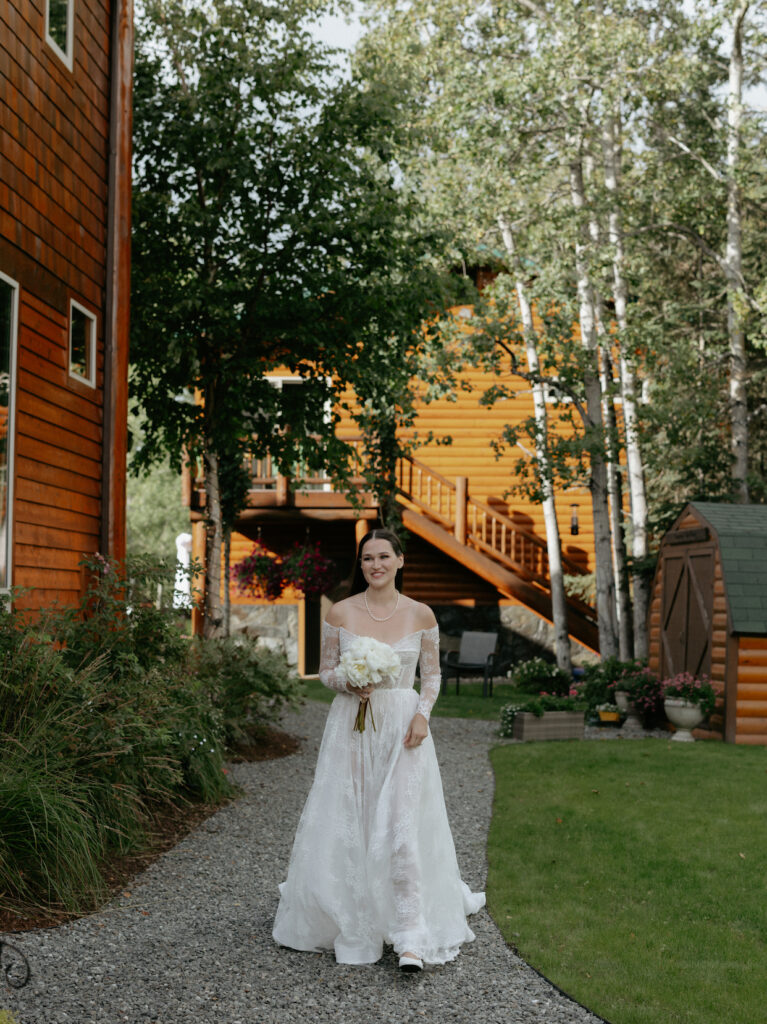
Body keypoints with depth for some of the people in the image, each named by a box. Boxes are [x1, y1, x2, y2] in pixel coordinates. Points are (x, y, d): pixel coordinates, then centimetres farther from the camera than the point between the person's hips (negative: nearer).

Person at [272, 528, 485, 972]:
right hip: (351, 727, 1)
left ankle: (411, 937, -6)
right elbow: (326, 670, 7)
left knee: (402, 825, -8)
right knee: (347, 823, 5)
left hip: (402, 728, -1)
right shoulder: (340, 613, 0)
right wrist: (348, 682, -14)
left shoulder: (421, 615, 0)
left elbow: (433, 674, 8)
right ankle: (352, 922, 26)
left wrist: (422, 715, -8)